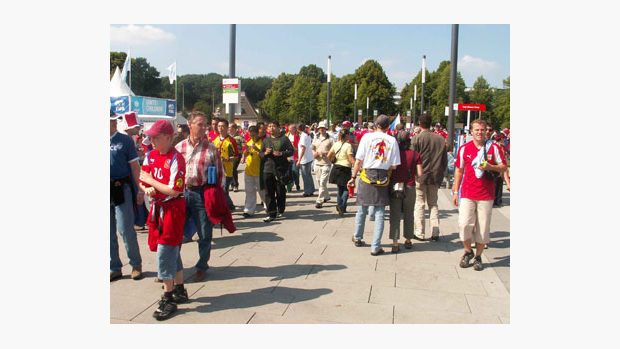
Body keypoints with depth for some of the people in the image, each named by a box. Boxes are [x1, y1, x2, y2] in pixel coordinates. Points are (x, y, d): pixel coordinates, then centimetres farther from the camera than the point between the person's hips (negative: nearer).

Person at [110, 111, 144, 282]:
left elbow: (134, 166, -3)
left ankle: (136, 264, 15)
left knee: (125, 230, -3)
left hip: (121, 190, -4)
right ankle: (114, 268, 23)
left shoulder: (125, 140, -4)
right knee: (109, 232, 10)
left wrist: (140, 190, -6)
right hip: (109, 190, 4)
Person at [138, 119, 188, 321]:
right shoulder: (151, 156, 6)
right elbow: (143, 181, 13)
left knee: (165, 253, -6)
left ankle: (168, 299, 6)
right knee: (172, 251, 17)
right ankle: (179, 290, 31)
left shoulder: (176, 159, -17)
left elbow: (174, 191, -22)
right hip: (157, 208, 8)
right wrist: (147, 189, -10)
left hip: (172, 209, -8)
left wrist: (151, 181, -13)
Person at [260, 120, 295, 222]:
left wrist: (281, 153, -15)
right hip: (268, 168, 3)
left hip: (281, 168, -3)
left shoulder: (284, 139, 3)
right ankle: (271, 213, 2)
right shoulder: (266, 140, 13)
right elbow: (260, 154, 16)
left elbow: (291, 151, 0)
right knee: (269, 192, -1)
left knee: (280, 191, 5)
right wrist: (265, 153, -6)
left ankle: (280, 210, 24)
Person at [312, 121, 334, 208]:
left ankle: (319, 201, -8)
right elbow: (312, 149, 17)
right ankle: (326, 196, 32)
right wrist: (315, 153, -3)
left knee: (322, 183, -10)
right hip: (317, 163, 5)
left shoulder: (330, 139, -1)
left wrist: (326, 153, -17)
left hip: (326, 163, -5)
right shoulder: (315, 139, 12)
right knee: (319, 182, 13)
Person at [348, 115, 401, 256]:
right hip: (383, 178, 0)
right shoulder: (392, 140, -3)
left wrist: (353, 177, 3)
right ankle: (375, 247, 5)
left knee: (362, 209, 17)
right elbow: (394, 166, -4)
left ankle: (358, 238, 34)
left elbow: (359, 160, -5)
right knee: (379, 213, 5)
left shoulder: (367, 137, -4)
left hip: (367, 175, 1)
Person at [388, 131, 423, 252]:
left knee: (394, 215, 3)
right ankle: (408, 240, 27)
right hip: (410, 187, 1)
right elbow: (419, 174, -5)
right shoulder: (415, 154, -4)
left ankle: (395, 242, -4)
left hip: (394, 187, -1)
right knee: (408, 215, 16)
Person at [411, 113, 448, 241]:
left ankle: (419, 233, 6)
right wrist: (441, 175, 17)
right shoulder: (440, 139, 2)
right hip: (435, 177, 4)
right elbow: (445, 160, 8)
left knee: (419, 204, 5)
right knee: (433, 204, 13)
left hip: (420, 176, -3)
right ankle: (435, 233, 11)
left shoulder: (417, 138, -10)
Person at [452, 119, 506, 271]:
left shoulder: (493, 147, 2)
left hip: (486, 194, 0)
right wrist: (455, 191, 8)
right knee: (464, 224, -8)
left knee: (483, 227, 5)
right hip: (467, 194, 0)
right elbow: (459, 170, 10)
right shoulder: (464, 148, 4)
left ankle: (478, 256, 21)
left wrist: (490, 167, -15)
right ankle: (468, 251, 16)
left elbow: (503, 167, 6)